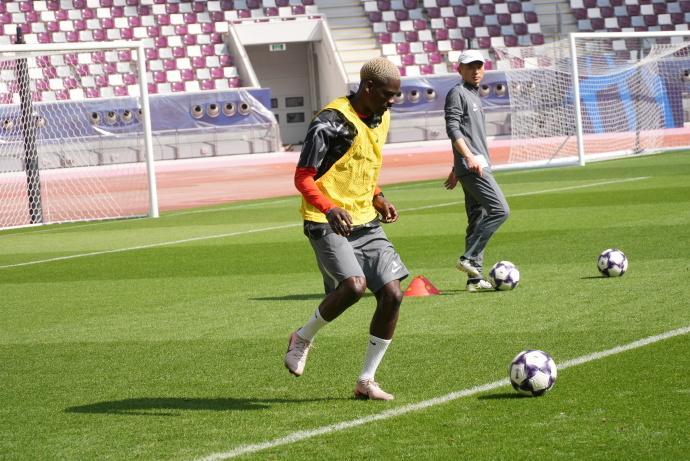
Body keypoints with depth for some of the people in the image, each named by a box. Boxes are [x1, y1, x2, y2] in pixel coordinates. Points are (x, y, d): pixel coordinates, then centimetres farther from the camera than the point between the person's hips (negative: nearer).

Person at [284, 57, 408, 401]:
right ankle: (303, 338, 1)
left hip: (366, 223, 8)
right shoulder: (331, 123, -16)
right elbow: (303, 178, -16)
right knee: (354, 285, -28)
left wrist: (377, 198, 11)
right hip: (328, 224, -8)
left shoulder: (381, 119, 10)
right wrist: (330, 209, -31)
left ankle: (366, 381, 8)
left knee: (392, 295, -4)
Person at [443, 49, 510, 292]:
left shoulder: (474, 95, 23)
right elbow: (453, 129, -16)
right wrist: (469, 158, -27)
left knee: (478, 218, 6)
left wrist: (456, 169, 27)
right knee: (499, 210, -17)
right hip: (472, 167, -10)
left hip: (479, 166, 10)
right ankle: (469, 258, -16)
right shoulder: (457, 93, -5)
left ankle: (475, 278, 5)